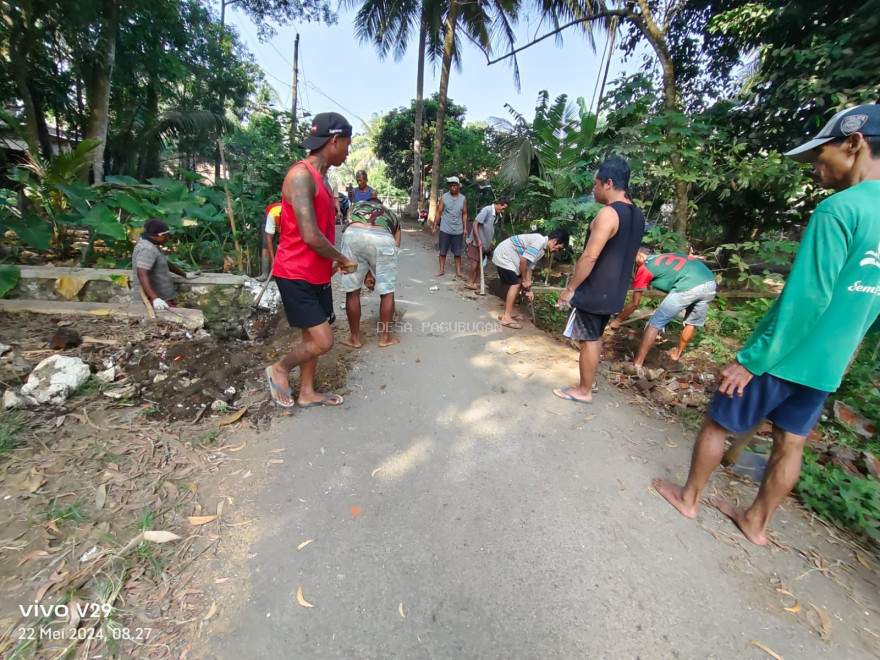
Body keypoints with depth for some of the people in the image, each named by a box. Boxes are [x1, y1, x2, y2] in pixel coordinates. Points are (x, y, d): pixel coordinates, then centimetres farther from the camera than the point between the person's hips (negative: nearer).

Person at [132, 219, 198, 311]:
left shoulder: (152, 245, 11)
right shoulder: (147, 249, -20)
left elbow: (165, 263, 27)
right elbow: (142, 275, -31)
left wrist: (185, 275, 34)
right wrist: (155, 299, -41)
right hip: (151, 298, -10)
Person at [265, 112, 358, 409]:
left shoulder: (320, 178, 14)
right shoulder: (301, 175, -17)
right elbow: (311, 236, -25)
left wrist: (334, 261, 6)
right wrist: (343, 260, -11)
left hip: (318, 274, 9)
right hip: (296, 275, -9)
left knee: (313, 337, 15)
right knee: (323, 341, -8)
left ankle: (307, 393, 30)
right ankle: (279, 369, 20)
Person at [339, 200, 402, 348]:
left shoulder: (357, 206, 39)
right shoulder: (392, 216, 37)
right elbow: (395, 247, 30)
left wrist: (366, 271, 37)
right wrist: (377, 275, 38)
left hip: (353, 234, 1)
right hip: (383, 238, 0)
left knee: (352, 291, 14)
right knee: (387, 292, 15)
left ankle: (355, 338, 25)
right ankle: (384, 337, 26)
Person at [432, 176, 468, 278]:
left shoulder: (463, 198, 3)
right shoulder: (444, 197, -3)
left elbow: (464, 214, 8)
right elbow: (439, 212, -1)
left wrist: (465, 228, 3)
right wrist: (434, 226, -3)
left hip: (458, 230, 1)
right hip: (445, 229, -1)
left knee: (458, 252, 7)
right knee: (443, 251, 6)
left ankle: (458, 271, 16)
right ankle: (442, 269, 18)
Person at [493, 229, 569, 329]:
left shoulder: (541, 249, 11)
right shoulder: (540, 241, -19)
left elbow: (529, 267, 14)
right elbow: (523, 260, -24)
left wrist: (528, 289, 11)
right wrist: (524, 280, -12)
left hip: (507, 256, 10)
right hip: (504, 256, -10)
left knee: (517, 284, 12)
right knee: (516, 284, -10)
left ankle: (507, 314, 18)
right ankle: (506, 318, -7)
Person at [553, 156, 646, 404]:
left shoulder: (608, 213, -19)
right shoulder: (636, 214, 11)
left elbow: (590, 257, -23)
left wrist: (570, 288, -15)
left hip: (595, 291, -9)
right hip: (614, 291, 9)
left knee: (588, 340, 2)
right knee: (595, 337, 19)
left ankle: (584, 391, 16)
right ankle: (589, 381, 33)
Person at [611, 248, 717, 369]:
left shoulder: (644, 268, 13)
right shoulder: (667, 256, 32)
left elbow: (634, 304, 16)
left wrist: (617, 320, 28)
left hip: (688, 287, -7)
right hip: (710, 283, 7)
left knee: (655, 324, 5)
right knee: (693, 322, 28)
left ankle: (637, 364, 5)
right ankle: (677, 353, 45)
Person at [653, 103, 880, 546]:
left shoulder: (839, 209, -19)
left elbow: (801, 302, -24)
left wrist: (749, 359, -19)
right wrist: (841, 346, 23)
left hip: (784, 357, -8)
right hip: (826, 365, 8)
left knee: (716, 426, 10)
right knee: (790, 443, 17)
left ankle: (689, 498, 29)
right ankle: (757, 522, 34)